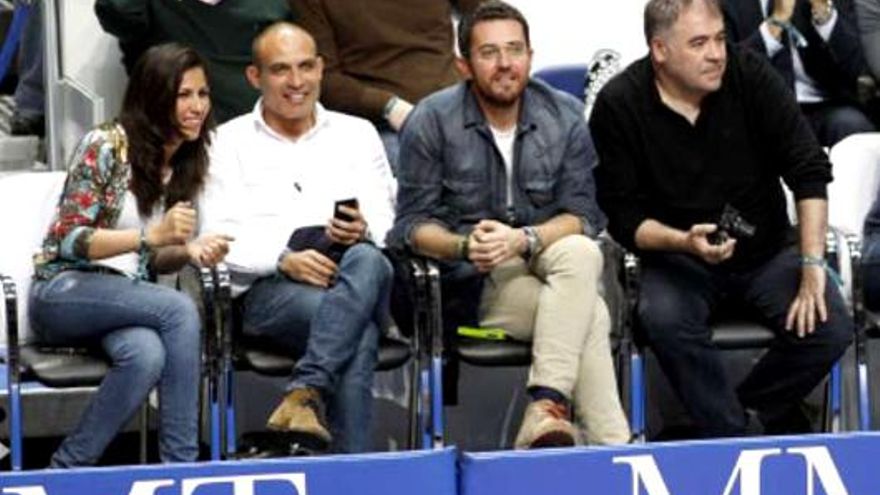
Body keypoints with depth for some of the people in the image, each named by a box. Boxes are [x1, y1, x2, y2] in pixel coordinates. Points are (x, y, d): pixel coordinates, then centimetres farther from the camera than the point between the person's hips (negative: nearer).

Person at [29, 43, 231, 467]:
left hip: (125, 297, 6)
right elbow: (67, 239, -15)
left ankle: (67, 471, -21)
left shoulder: (187, 163, 10)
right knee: (179, 310, -32)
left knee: (148, 355, -33)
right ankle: (179, 462, -28)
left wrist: (188, 250, -8)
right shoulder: (105, 145, -11)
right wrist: (152, 234, -25)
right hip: (64, 291, -6)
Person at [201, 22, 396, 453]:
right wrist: (284, 260, -15)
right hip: (269, 288, -2)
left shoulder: (357, 134, 23)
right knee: (359, 333, -36)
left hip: (351, 274, 2)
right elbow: (220, 237, 4)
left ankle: (306, 394, -43)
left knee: (366, 262, -38)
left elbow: (385, 219, 12)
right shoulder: (231, 141, 15)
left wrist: (363, 230, -14)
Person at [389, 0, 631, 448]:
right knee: (591, 315, -29)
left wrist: (523, 240, -22)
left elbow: (583, 214, -1)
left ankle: (545, 407, -39)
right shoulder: (432, 121, -3)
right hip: (473, 281, -3)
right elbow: (412, 223, -2)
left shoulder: (564, 117, 4)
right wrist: (464, 246, -25)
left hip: (546, 261, 3)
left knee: (581, 253, -34)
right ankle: (612, 444, -28)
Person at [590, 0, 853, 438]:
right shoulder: (618, 105, -11)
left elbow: (810, 172, -9)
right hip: (677, 257, -1)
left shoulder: (750, 75, -10)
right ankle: (731, 437, -17)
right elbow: (623, 217, -8)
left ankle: (753, 405, 3)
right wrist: (683, 242, -28)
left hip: (768, 250, 2)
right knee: (664, 320, -34)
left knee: (830, 328, -23)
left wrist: (812, 267, -17)